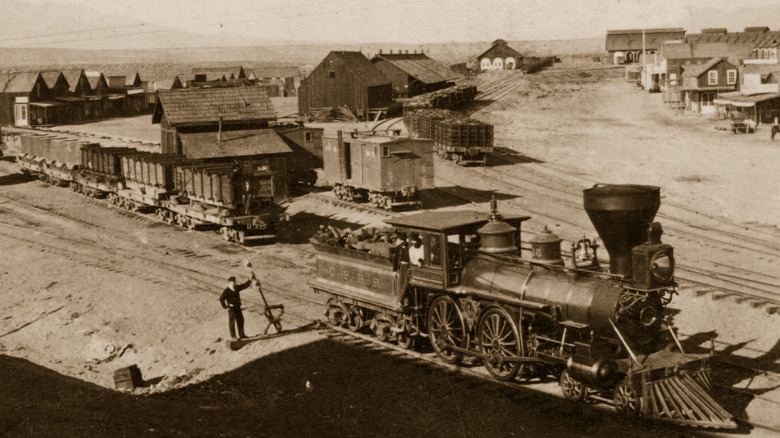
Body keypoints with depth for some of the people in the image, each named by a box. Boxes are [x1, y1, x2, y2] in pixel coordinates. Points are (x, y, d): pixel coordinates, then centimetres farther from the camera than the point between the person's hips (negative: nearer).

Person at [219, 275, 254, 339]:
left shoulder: (237, 288, 8)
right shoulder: (226, 291, -11)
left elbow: (245, 285, 14)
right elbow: (221, 299, -15)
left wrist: (251, 279, 8)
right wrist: (225, 307, -15)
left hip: (238, 307, 7)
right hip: (231, 308, -7)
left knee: (240, 320, 9)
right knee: (232, 322, -1)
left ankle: (241, 335, 17)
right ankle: (233, 336, 4)